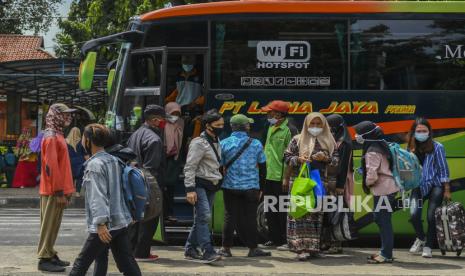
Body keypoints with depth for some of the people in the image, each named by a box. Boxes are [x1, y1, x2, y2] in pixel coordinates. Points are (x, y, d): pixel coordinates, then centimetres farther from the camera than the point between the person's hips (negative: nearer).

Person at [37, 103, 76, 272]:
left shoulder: (57, 135, 16)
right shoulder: (51, 137, -16)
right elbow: (51, 166, -21)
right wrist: (59, 192, -21)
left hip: (59, 190, 9)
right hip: (54, 191, -9)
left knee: (53, 225, 14)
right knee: (49, 225, -5)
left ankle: (50, 255, 21)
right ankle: (45, 259, -1)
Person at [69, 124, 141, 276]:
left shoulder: (94, 164, -11)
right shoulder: (114, 161, 13)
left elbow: (98, 196, -20)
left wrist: (101, 223, -26)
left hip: (105, 225, -8)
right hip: (121, 222, 8)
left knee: (81, 264, 4)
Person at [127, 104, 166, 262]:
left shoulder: (135, 135, 13)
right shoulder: (154, 139, -16)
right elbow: (152, 168, -20)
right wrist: (157, 190, -18)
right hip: (148, 185, -9)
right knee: (150, 218, 0)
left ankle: (131, 250, 22)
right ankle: (142, 253, 3)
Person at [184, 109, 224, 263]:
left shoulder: (217, 141, 16)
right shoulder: (199, 143, -11)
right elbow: (189, 167, -14)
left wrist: (218, 182, 20)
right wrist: (190, 189, -20)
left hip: (211, 186, 9)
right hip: (200, 185, -8)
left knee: (201, 218, 10)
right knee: (204, 216, -17)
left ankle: (190, 250, 17)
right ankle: (208, 252, -21)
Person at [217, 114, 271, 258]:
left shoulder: (224, 143, -3)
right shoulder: (256, 144, -1)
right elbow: (262, 167, 5)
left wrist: (219, 182, 14)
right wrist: (260, 187, 15)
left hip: (230, 187, 0)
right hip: (251, 187, 0)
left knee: (230, 216, 6)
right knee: (250, 217, 5)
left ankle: (226, 248, 9)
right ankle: (253, 249, 9)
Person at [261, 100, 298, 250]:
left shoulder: (290, 130, -12)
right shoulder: (271, 128, 14)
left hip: (281, 177, -9)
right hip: (269, 176, 9)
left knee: (283, 211, -3)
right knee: (270, 210, 13)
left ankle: (286, 240, 4)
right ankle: (274, 238, 22)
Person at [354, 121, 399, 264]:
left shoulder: (372, 152, -18)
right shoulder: (382, 145, 11)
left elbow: (372, 175, -26)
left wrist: (367, 183, -5)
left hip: (382, 190, -10)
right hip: (389, 187, 10)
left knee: (383, 221, -5)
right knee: (383, 220, 15)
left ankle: (386, 255, -1)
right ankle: (385, 251, 21)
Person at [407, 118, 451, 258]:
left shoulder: (437, 147, -7)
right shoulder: (412, 148, 4)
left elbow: (443, 169, -4)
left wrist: (447, 190, -6)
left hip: (435, 185, -3)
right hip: (418, 186, 3)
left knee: (431, 216, -9)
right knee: (414, 214, -13)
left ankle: (428, 247, 7)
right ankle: (421, 238, 16)